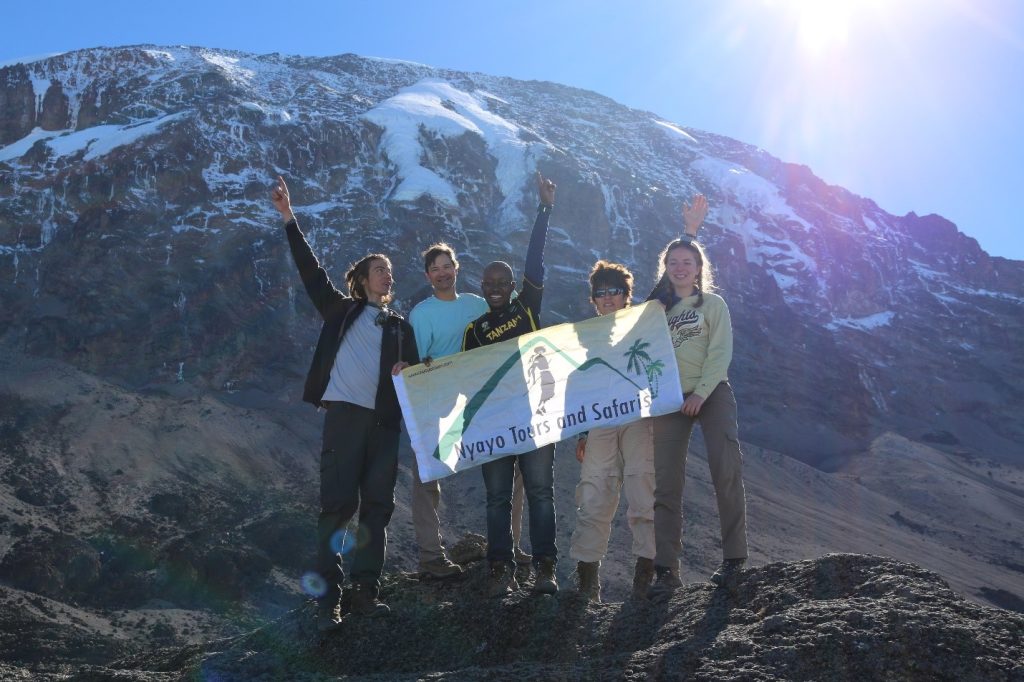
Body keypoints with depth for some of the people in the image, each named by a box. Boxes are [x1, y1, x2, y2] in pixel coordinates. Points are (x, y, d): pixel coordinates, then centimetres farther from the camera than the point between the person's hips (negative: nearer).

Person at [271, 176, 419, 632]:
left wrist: (407, 371, -6)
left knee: (377, 507, 2)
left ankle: (366, 594, 7)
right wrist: (288, 218, 0)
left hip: (385, 421, 4)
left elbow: (414, 370, 19)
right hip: (345, 413, -4)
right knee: (338, 505, -9)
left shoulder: (400, 326, 22)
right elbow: (311, 270, 6)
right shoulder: (342, 310, 13)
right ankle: (328, 601, -8)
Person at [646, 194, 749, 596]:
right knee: (666, 484, -5)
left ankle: (733, 559, -2)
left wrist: (700, 394, -14)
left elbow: (720, 354, -4)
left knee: (726, 473, -13)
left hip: (711, 394, -3)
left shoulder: (713, 303, 2)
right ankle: (666, 570, -5)